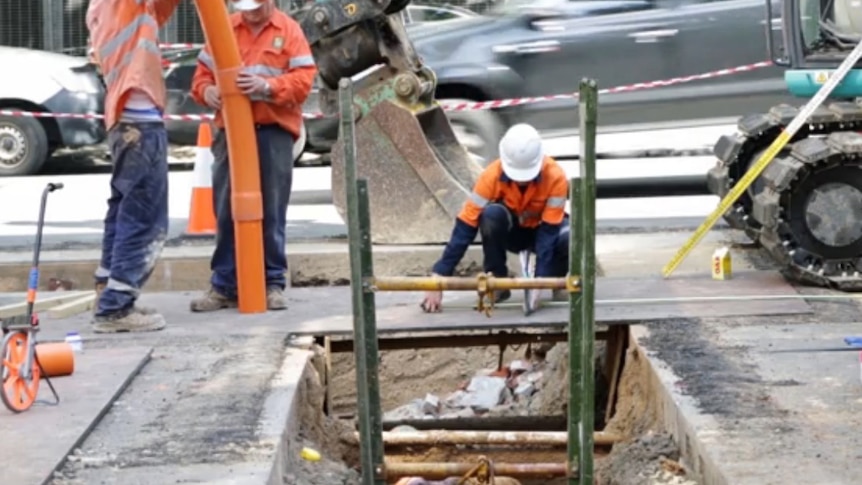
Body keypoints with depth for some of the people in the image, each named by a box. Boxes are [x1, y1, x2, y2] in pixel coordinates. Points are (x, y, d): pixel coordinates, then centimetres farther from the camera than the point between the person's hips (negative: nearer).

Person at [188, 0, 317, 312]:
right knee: (226, 211, 3)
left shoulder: (289, 30, 4)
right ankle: (224, 286, 9)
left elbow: (304, 80, -5)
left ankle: (273, 284, 8)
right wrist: (207, 91, -11)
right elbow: (203, 72, 12)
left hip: (274, 133, -2)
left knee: (271, 212, 0)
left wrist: (268, 86, -21)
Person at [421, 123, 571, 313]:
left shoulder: (555, 176, -30)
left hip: (543, 228, 0)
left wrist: (541, 279, -42)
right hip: (512, 231, 0)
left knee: (570, 238, -36)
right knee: (491, 215, -35)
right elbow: (465, 225, -30)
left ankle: (557, 279, -2)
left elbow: (549, 230, -29)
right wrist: (439, 277, -35)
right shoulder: (492, 175, -29)